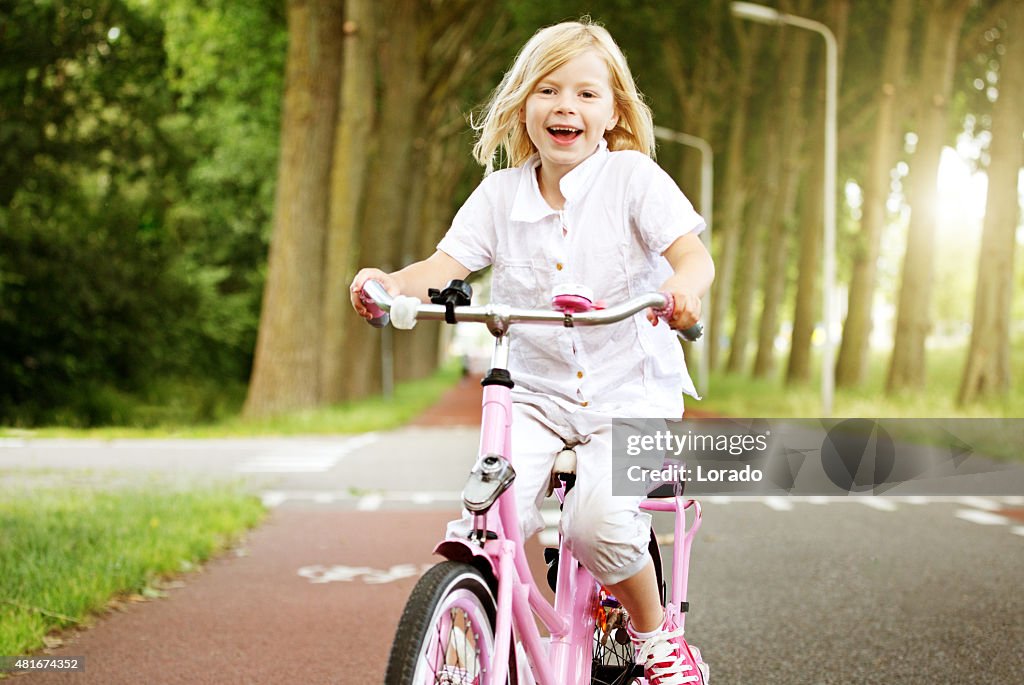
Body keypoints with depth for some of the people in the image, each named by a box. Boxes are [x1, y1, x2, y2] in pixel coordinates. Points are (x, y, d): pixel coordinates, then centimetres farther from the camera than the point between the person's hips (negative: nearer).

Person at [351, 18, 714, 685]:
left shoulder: (633, 177, -4)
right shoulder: (501, 194, 5)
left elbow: (695, 254, -15)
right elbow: (447, 265, -3)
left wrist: (683, 285, -40)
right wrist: (391, 283, -25)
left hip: (631, 388, -3)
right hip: (536, 391, 3)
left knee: (597, 518, -25)